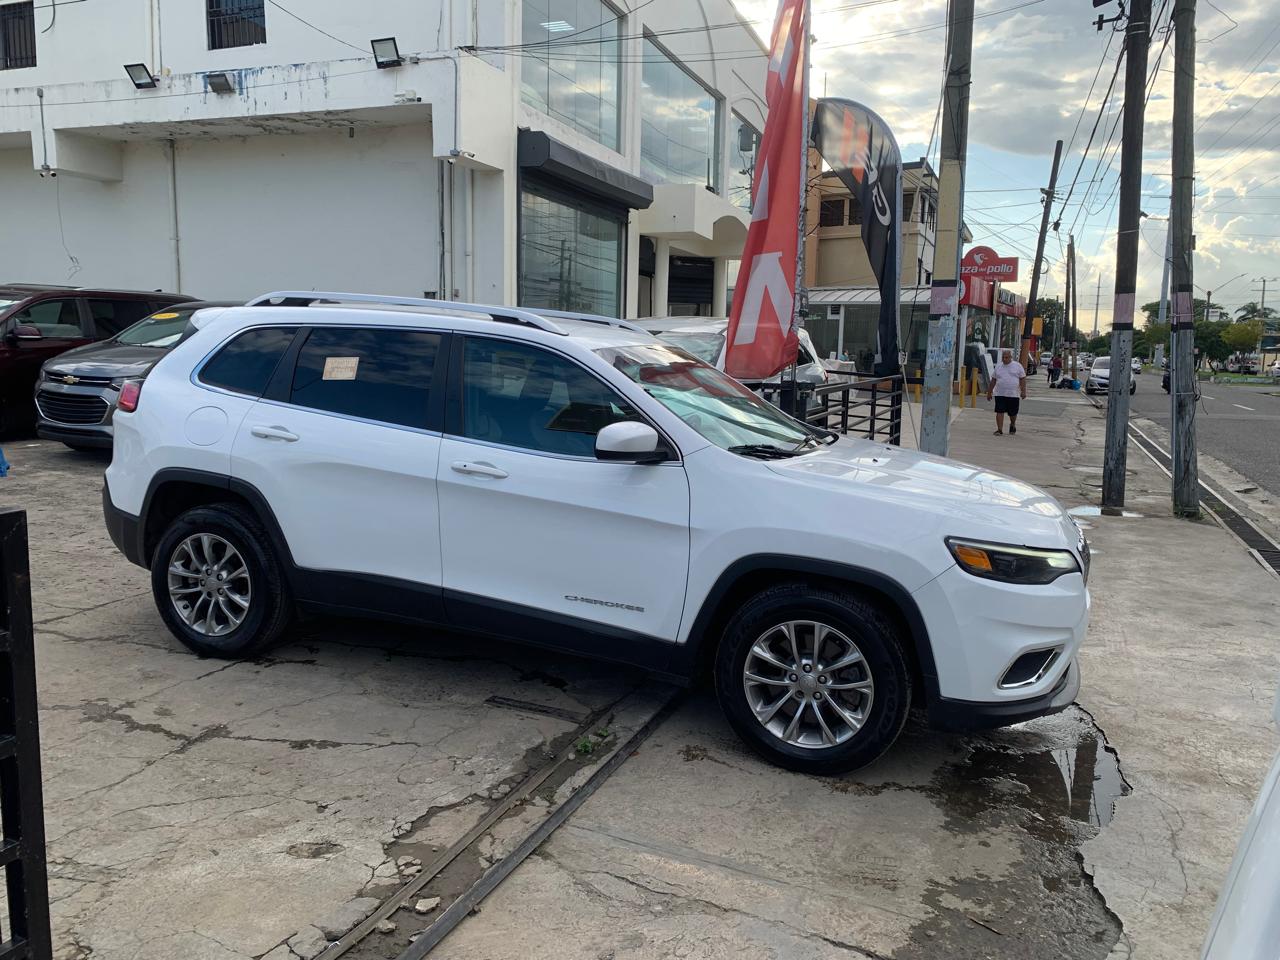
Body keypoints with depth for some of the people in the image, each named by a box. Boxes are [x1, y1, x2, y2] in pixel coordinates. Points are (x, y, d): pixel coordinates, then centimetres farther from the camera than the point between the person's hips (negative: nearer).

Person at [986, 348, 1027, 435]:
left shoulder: (1018, 366, 2)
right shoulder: (998, 366, 9)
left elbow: (1022, 379, 0)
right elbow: (993, 380, 13)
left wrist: (1023, 391, -9)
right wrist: (989, 392, 12)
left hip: (1013, 394, -1)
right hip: (1000, 394, 1)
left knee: (1013, 413, 8)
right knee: (999, 412, -5)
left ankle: (1012, 425, 36)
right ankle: (999, 429, 0)